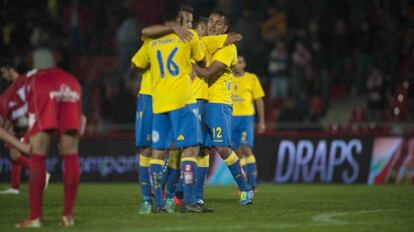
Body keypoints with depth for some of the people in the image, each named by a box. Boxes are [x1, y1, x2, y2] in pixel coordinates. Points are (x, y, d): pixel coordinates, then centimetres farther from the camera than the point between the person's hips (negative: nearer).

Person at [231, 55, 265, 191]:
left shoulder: (251, 78, 2)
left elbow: (259, 100, 4)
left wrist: (262, 121, 1)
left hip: (246, 117, -3)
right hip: (230, 118, 3)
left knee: (246, 148, -16)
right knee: (237, 152, 5)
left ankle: (253, 184, -12)